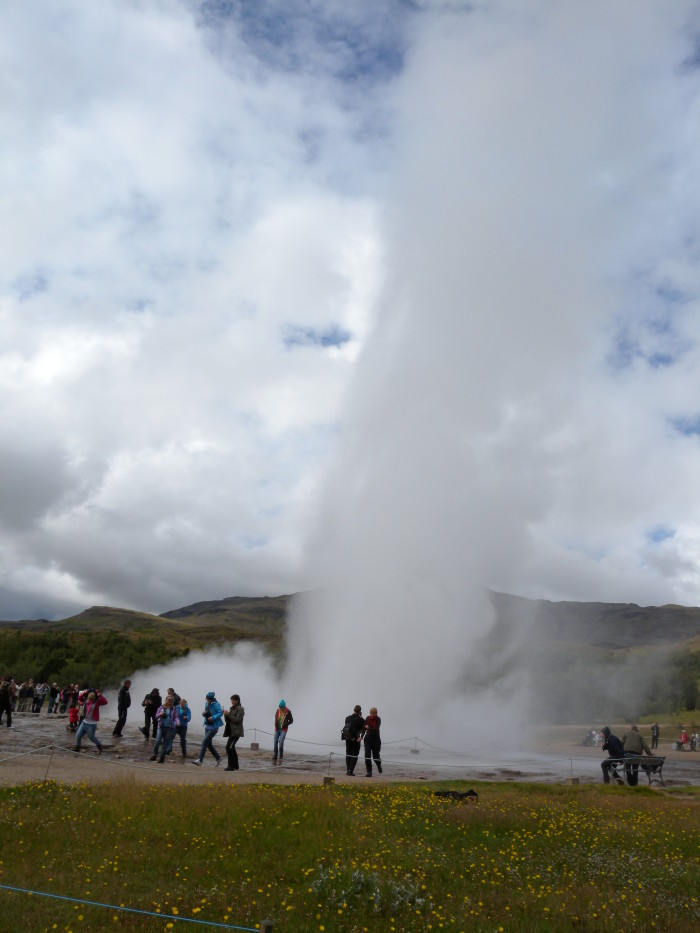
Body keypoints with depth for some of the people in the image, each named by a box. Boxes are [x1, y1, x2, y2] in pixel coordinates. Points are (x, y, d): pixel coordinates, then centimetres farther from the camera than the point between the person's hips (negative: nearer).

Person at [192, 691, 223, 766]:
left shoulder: (215, 704, -16)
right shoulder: (206, 703, 7)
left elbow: (221, 713, -19)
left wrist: (213, 717, -30)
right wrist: (203, 713, -6)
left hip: (213, 727, -8)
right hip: (207, 726, 8)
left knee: (205, 742, -13)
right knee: (209, 744, 12)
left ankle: (200, 760, -10)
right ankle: (218, 758, 27)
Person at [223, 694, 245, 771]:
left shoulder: (240, 709, -8)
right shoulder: (232, 708, 16)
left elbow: (238, 719, -19)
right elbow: (228, 720, 17)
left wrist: (229, 715, -19)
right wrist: (226, 715, -3)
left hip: (236, 732, -9)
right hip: (231, 731, 9)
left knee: (229, 747, -15)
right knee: (231, 748, 11)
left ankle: (231, 766, -11)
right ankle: (235, 765, 22)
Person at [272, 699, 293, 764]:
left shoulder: (288, 712, -12)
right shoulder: (277, 710, -1)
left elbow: (291, 721, -3)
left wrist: (285, 724, -17)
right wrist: (276, 724, -2)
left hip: (283, 730, -4)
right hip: (277, 729, 4)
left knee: (281, 742, -19)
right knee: (275, 743, 1)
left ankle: (281, 756, 3)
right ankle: (274, 759, 11)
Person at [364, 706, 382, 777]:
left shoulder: (378, 719, -9)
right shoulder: (368, 718, -2)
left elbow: (376, 729, -20)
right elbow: (364, 728, -3)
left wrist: (368, 728, -14)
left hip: (376, 739, -2)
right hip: (368, 739, 2)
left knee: (376, 756, 9)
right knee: (367, 756, -8)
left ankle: (379, 765, 42)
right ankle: (369, 772, 0)